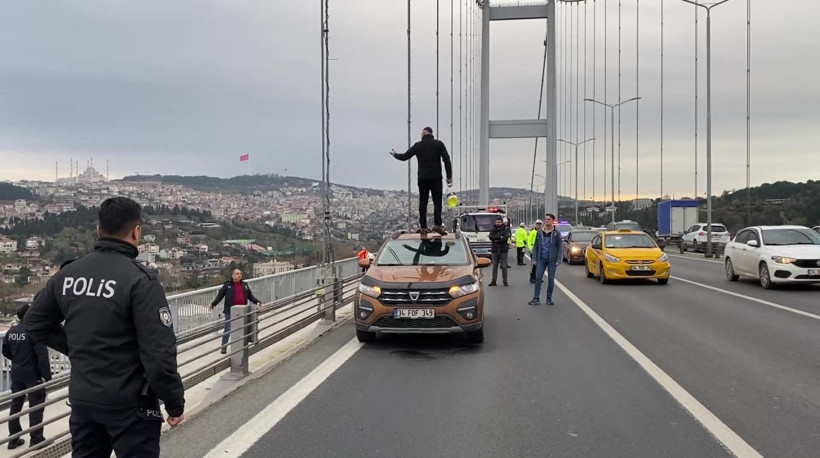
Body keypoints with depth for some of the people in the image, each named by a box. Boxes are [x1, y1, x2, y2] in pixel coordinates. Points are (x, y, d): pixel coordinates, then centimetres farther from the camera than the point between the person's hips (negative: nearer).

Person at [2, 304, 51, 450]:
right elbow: (42, 355, -20)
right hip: (32, 374, -6)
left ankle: (13, 439, 21)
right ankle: (36, 439, 7)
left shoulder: (11, 332, 2)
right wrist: (47, 375, -15)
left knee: (15, 405, 15)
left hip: (16, 374, 6)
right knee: (36, 406, 3)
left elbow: (5, 352, 14)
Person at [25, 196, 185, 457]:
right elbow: (159, 354, -21)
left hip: (82, 399, 6)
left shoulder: (67, 274, 2)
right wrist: (175, 404, -9)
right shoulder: (140, 280, -18)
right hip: (130, 404, -6)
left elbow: (35, 324, 15)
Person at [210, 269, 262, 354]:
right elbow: (220, 295, -5)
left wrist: (258, 302, 9)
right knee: (228, 329, -6)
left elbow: (250, 296, 17)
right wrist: (213, 303, -15)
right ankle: (224, 348, 1)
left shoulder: (245, 285, 11)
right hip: (230, 311, -5)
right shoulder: (227, 285, -2)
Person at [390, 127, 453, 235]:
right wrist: (449, 177, -2)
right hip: (436, 178, -1)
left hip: (422, 178, 1)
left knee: (423, 203, 8)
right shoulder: (439, 144, 1)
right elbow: (447, 160, -5)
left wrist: (395, 154, 29)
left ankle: (423, 227, 7)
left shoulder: (418, 145, 2)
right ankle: (437, 224, -16)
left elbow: (404, 157, 9)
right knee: (437, 202, 0)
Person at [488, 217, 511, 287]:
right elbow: (491, 237, -9)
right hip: (495, 250, 2)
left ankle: (505, 282, 5)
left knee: (504, 266, 0)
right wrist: (500, 237, -16)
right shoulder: (493, 230, 8)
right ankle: (494, 281, 10)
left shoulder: (506, 230, 1)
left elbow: (506, 238, -15)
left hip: (503, 250, -2)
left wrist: (496, 240, -13)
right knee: (494, 266, 5)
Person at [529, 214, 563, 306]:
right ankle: (536, 298, -1)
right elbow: (535, 246, 9)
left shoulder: (556, 233, 0)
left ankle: (549, 299, 13)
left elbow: (560, 248, -1)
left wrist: (558, 260, -9)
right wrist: (534, 259, 2)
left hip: (552, 260, -2)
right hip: (541, 259, 2)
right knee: (538, 278, -4)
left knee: (551, 279, 4)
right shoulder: (539, 233, 7)